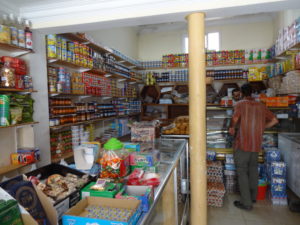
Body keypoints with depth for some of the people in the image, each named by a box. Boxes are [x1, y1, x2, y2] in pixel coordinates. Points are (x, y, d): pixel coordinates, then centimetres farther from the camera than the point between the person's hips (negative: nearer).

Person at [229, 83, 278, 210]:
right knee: (253, 169, 21)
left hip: (242, 144, -6)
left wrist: (232, 128, -7)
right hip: (256, 144, 6)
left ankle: (246, 203, 5)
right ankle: (253, 196, 35)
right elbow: (274, 120, 11)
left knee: (242, 172, 2)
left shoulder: (240, 104, -7)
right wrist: (261, 128, 18)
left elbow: (235, 118, -25)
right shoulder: (261, 106, 9)